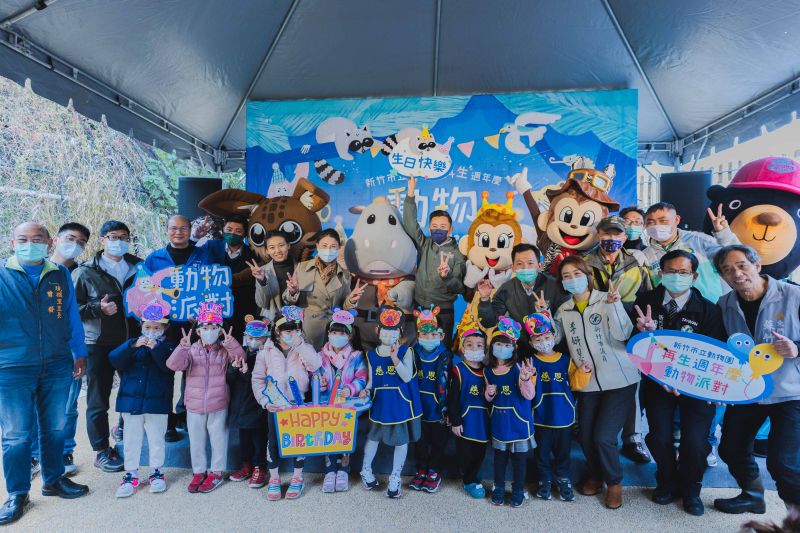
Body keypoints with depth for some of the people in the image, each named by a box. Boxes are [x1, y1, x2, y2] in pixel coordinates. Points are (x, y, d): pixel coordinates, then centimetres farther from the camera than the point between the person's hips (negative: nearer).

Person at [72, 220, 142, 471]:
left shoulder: (139, 267, 8)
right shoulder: (85, 272, -2)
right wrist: (98, 308, -20)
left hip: (132, 341, 3)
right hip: (100, 344, -3)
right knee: (98, 401, 5)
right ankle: (102, 451, 19)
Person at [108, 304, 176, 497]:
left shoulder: (168, 345, -1)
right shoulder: (133, 343, 5)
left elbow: (170, 366, -18)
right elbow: (114, 359, -11)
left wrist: (156, 348, -30)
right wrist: (132, 345, -26)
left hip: (157, 402, -2)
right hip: (131, 401, 2)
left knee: (156, 438, 9)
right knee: (131, 439, 11)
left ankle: (157, 472, 26)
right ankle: (131, 474, 26)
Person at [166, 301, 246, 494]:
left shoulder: (224, 350, -3)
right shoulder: (191, 350, -2)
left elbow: (239, 358, -20)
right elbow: (174, 365, -15)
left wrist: (232, 344, -40)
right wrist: (182, 347, -33)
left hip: (218, 405, -1)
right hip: (194, 405, 2)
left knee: (218, 440, 10)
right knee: (196, 441, 15)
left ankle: (216, 472, 26)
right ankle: (199, 472, 32)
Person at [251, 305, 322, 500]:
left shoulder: (304, 349, 0)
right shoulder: (266, 351, -1)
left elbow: (316, 365, -19)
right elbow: (257, 379, 2)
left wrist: (300, 344, -21)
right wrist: (265, 401, -10)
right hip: (275, 405, 0)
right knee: (273, 440, 8)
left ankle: (297, 478, 27)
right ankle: (274, 479, 27)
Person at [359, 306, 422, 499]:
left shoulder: (405, 351, -9)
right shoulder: (372, 354, 0)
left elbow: (407, 377, -19)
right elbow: (371, 379, 6)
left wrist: (395, 358, -29)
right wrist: (367, 389, -15)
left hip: (401, 402, -2)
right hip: (380, 402, 2)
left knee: (401, 439, 9)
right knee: (373, 435, 16)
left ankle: (395, 478, 26)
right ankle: (366, 470, 38)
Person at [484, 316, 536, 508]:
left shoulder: (518, 368, -15)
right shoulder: (488, 371, 0)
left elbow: (529, 395, -22)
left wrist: (525, 379, -40)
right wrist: (488, 393, -11)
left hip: (518, 420, -3)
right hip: (498, 420, 4)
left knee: (518, 457, 11)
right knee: (499, 455, 16)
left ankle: (518, 490, 29)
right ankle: (499, 488, 33)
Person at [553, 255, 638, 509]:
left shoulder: (607, 299, -4)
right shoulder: (563, 311, 8)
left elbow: (622, 334, -15)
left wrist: (613, 305, -25)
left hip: (619, 380, -4)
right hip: (587, 383, 4)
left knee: (603, 437, -7)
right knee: (585, 436, 6)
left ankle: (615, 483, 22)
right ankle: (595, 475, 37)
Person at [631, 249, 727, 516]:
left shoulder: (709, 309, -7)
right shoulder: (646, 301, -3)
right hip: (657, 381, 1)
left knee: (695, 442, -9)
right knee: (659, 438, -9)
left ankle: (690, 489, 24)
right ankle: (667, 482, 25)